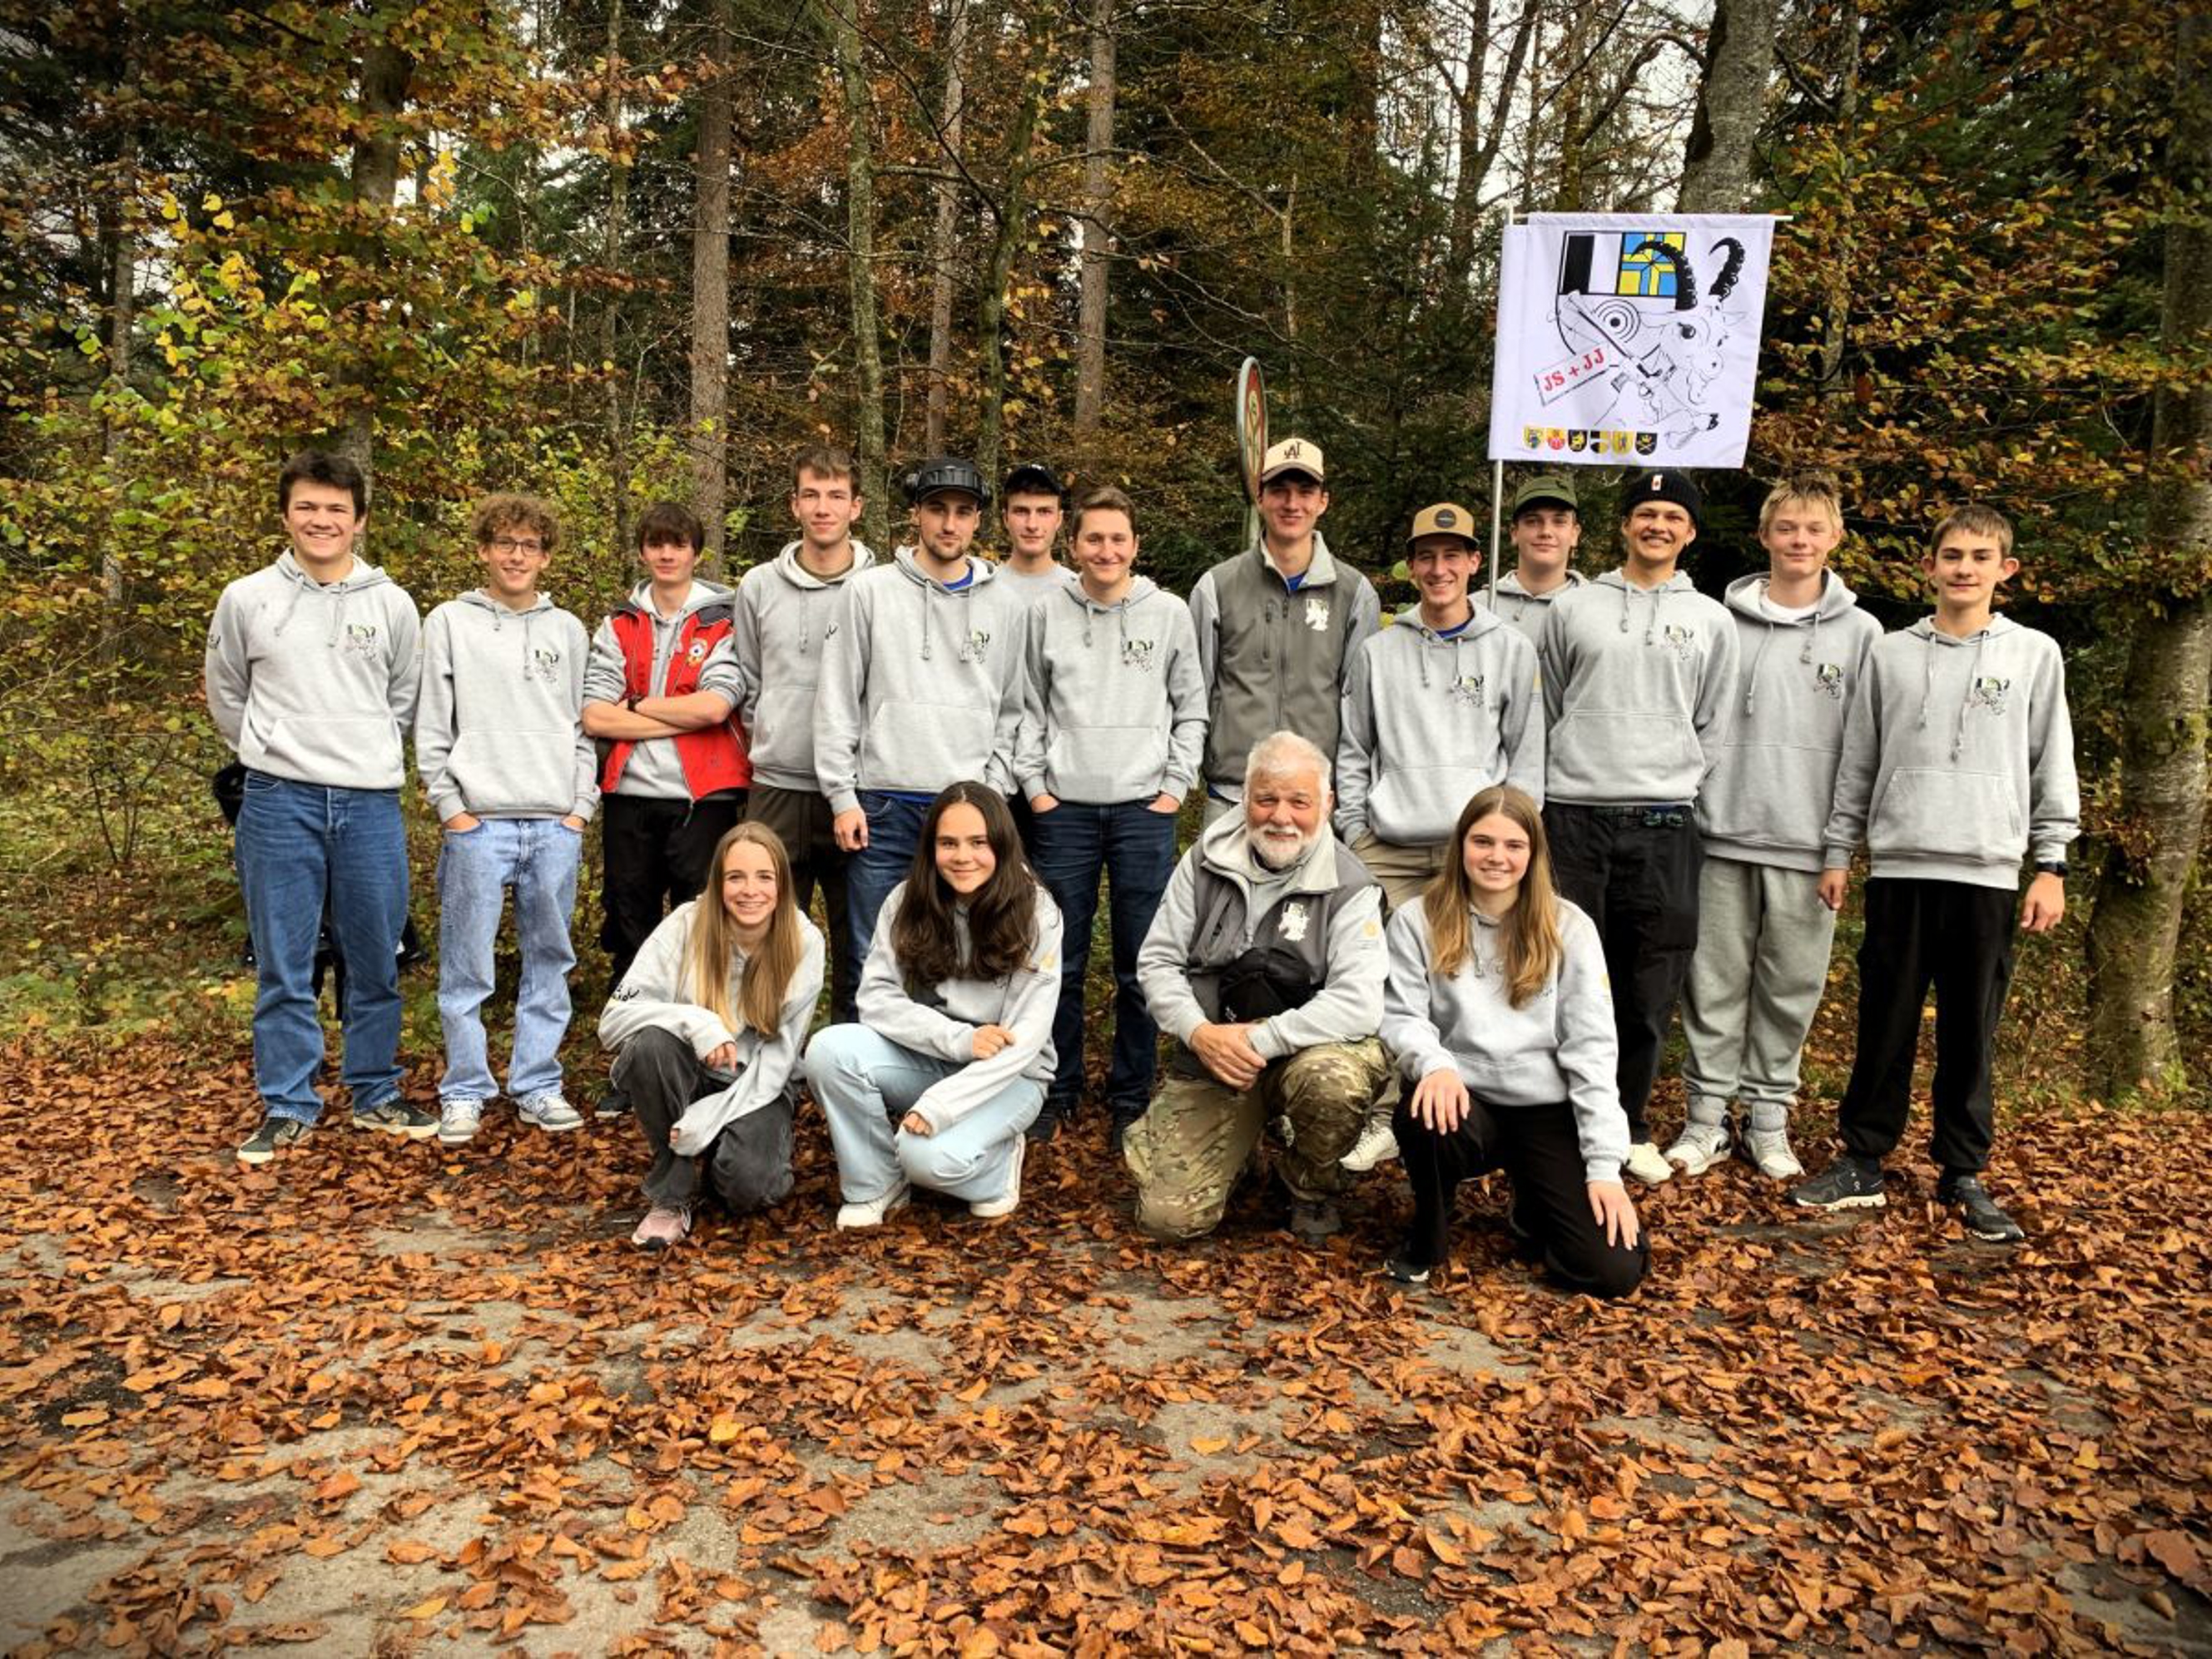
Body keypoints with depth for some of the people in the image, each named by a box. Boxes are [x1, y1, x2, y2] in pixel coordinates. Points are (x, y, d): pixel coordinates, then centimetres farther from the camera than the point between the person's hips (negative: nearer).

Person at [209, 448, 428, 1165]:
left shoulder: (392, 604, 3)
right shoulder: (246, 600, 1)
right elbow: (226, 696, 13)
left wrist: (367, 755, 12)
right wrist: (272, 754, 12)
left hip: (371, 803, 1)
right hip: (280, 803, -1)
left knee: (376, 962, 9)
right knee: (283, 967, 3)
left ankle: (376, 1096, 22)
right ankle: (287, 1107, 14)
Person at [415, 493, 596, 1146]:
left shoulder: (568, 631, 12)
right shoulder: (450, 622, 5)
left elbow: (583, 725, 11)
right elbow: (431, 726, 2)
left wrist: (581, 806, 2)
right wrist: (450, 806, -5)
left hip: (556, 824, 2)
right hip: (477, 823, -2)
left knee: (549, 962, 7)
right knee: (466, 968, 1)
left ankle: (537, 1085, 17)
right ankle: (464, 1091, 12)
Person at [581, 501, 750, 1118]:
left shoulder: (726, 621, 2)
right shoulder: (618, 627, 12)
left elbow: (715, 704, -14)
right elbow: (595, 716, -1)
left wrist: (636, 705, -5)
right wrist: (682, 718, -9)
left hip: (704, 798, -4)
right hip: (629, 797, 4)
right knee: (630, 939, 10)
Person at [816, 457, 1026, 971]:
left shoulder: (1004, 605, 9)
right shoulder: (871, 590, 3)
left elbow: (1011, 711, 12)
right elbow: (837, 699, 2)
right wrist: (842, 796, -4)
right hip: (882, 808, -1)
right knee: (873, 957, 4)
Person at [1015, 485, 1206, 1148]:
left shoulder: (1170, 614, 3)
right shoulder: (1048, 614, 5)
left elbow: (1192, 709, 6)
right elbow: (1030, 708, 8)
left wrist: (1175, 788, -2)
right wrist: (1034, 785, 0)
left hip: (1144, 809, 0)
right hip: (1064, 809, 1)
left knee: (1140, 966, 4)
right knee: (1060, 962, 5)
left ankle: (1131, 1099, 17)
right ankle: (1056, 1091, 19)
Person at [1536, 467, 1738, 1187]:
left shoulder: (1710, 620, 11)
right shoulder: (1572, 608, 8)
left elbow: (1714, 730, 12)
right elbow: (1545, 712, 11)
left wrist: (1672, 789, 4)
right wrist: (1572, 779, 6)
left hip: (1662, 826, 1)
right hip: (1573, 816, -1)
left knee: (1649, 990, 4)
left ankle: (1628, 1126, 18)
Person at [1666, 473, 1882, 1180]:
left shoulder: (1860, 632, 6)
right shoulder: (1720, 621, 4)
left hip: (1807, 842, 0)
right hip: (1724, 832, 0)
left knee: (1791, 986, 7)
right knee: (1714, 982, 5)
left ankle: (1769, 1116, 20)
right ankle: (1707, 1115, 16)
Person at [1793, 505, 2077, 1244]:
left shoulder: (2035, 654, 5)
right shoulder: (1891, 654, 8)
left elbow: (2052, 766, 4)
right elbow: (1858, 762, 10)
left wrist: (2051, 865, -1)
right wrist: (1838, 851, 8)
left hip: (1987, 872, -1)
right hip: (1899, 866, 1)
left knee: (1970, 1033, 6)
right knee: (1885, 1024, 5)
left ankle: (1963, 1175, 17)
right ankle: (1863, 1162, 15)